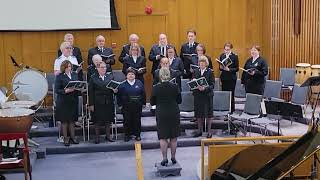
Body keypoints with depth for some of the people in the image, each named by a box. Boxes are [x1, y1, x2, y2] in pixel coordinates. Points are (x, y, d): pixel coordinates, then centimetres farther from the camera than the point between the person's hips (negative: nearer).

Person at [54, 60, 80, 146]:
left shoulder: (74, 74, 9)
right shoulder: (59, 76, -7)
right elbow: (56, 90, -10)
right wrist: (66, 91, -23)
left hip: (73, 100, 4)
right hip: (63, 101, -4)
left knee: (72, 120, 11)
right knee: (64, 120, 4)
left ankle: (72, 137, 21)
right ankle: (65, 138, 13)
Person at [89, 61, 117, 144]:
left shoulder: (110, 77, 8)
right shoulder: (93, 78, -1)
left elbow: (114, 87, 11)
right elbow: (91, 92, -5)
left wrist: (114, 90, -14)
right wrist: (91, 104, -9)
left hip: (109, 102, 3)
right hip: (97, 103, -3)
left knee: (108, 119, 9)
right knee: (97, 120, 4)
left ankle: (108, 136, 22)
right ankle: (97, 137, 15)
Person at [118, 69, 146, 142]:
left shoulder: (139, 83, 4)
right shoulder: (123, 85, 2)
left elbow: (143, 94, 8)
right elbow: (119, 96, 3)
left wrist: (143, 103, 4)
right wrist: (120, 104, -2)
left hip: (137, 106, 1)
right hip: (126, 107, -1)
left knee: (137, 120, 5)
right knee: (127, 121, 2)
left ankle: (137, 135, 16)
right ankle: (127, 135, 13)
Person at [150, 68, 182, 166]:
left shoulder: (156, 88, -10)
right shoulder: (175, 87, -7)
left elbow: (152, 103, -1)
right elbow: (179, 100, 2)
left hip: (161, 114, -1)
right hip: (174, 114, 1)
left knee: (163, 137, 5)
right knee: (173, 137, 11)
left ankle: (164, 158, 5)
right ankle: (173, 157, 18)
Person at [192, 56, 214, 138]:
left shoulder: (210, 72, -3)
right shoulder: (196, 71, 7)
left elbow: (212, 85, -7)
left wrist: (205, 88, -23)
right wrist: (197, 86, -14)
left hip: (207, 94, -3)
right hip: (198, 95, 3)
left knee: (208, 114, 2)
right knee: (198, 114, 9)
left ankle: (209, 131, 13)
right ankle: (199, 130, 21)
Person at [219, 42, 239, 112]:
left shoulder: (235, 56, -4)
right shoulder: (222, 55, 8)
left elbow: (237, 68, -6)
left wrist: (229, 69, -20)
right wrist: (221, 67, -9)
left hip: (231, 78, -4)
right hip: (224, 78, 4)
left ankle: (231, 109, 10)